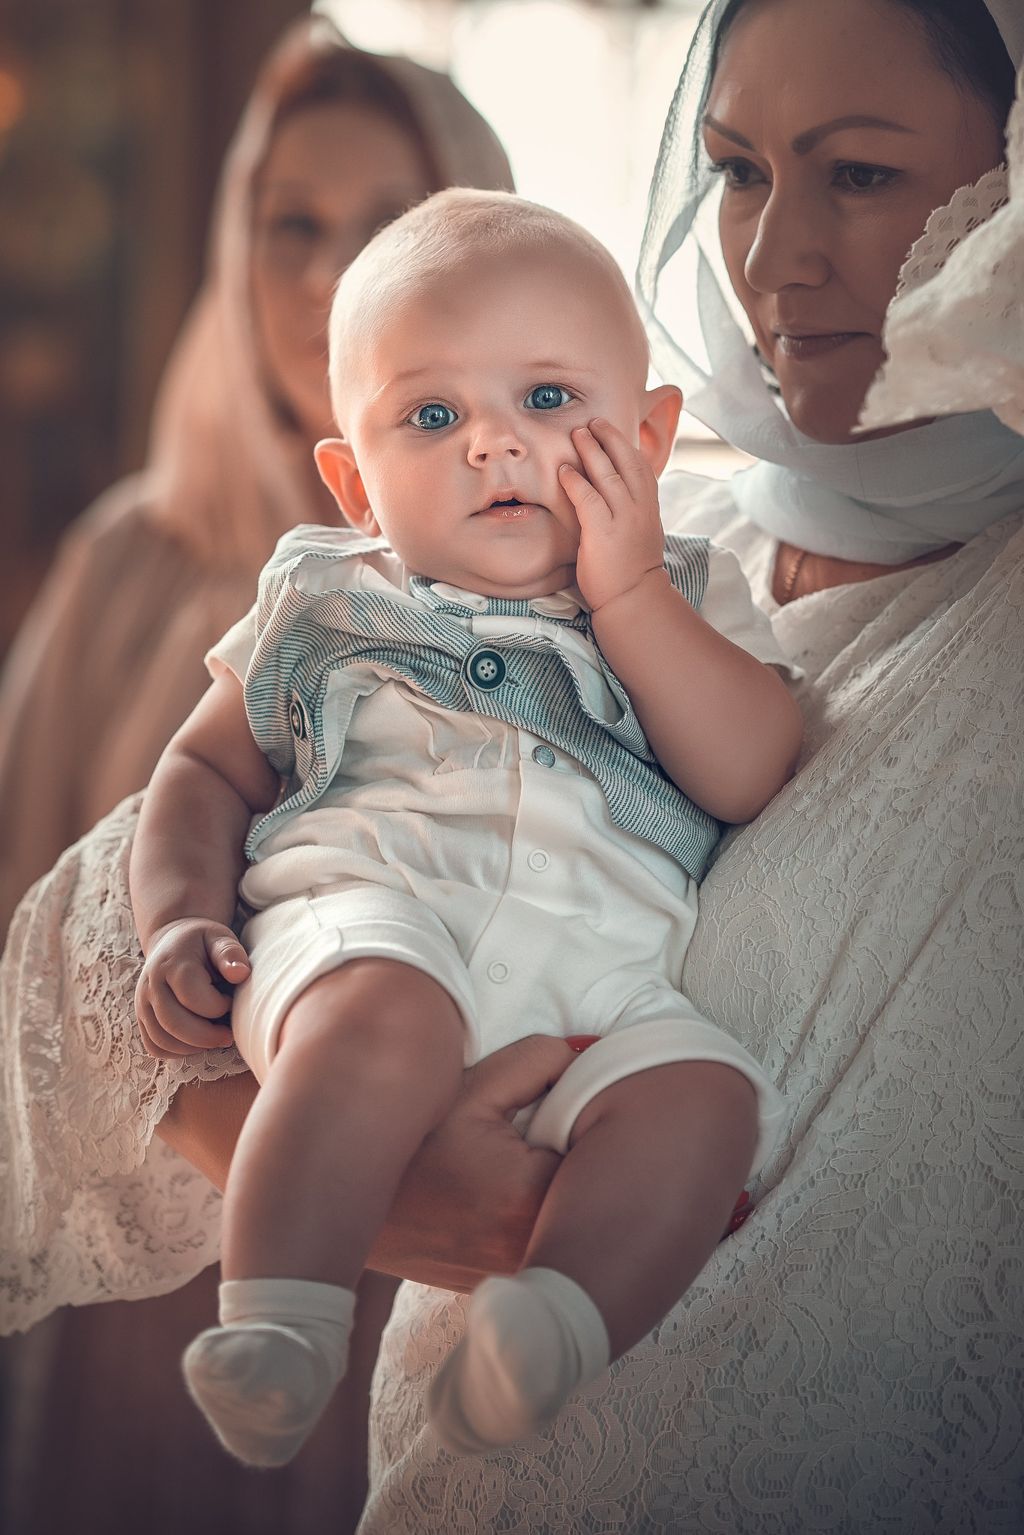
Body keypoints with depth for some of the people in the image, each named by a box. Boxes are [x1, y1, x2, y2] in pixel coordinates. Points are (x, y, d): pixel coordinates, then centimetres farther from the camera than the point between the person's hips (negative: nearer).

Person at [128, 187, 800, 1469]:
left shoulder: (687, 600, 22)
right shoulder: (329, 599, 22)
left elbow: (749, 776, 5)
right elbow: (209, 766, 25)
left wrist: (624, 591, 1)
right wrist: (181, 920, 5)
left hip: (600, 966, 2)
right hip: (362, 913, -1)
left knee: (703, 1094, -30)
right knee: (382, 1019, -37)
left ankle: (545, 1331, -44)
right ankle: (275, 1338, -40)